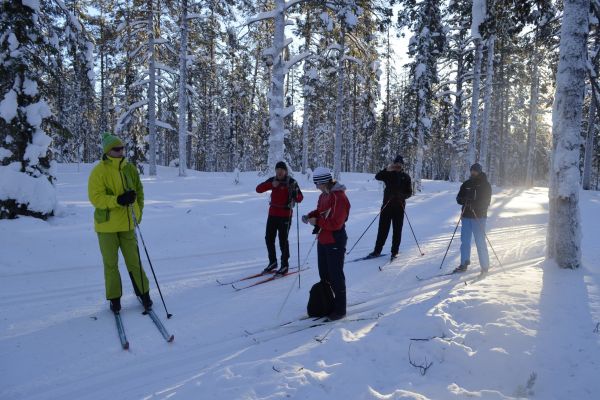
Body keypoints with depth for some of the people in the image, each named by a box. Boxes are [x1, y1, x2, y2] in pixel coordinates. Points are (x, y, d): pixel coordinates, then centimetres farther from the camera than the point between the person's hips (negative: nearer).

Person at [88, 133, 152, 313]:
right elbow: (96, 197, -15)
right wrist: (118, 200, -27)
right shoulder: (99, 171, -10)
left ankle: (144, 293, 21)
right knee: (111, 263, 9)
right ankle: (114, 298, 22)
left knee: (133, 260, 7)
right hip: (106, 225, -3)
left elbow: (139, 191, 14)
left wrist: (138, 212, 8)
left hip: (127, 223, 3)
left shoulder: (130, 169, 4)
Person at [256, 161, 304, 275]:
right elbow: (258, 189, -4)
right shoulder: (272, 180, 4)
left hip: (285, 215, -5)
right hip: (273, 213, 5)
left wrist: (295, 194, -36)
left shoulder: (291, 182, -9)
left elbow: (300, 199, -13)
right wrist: (271, 185, -18)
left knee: (283, 240, -1)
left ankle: (285, 265, 13)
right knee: (269, 238, 11)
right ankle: (272, 262, 28)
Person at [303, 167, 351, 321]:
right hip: (322, 240, 9)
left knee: (336, 276, 2)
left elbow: (336, 223, -26)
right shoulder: (324, 195, 8)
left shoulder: (339, 198, -21)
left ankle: (340, 309, 16)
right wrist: (310, 216, 0)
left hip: (335, 243, -9)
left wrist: (317, 222, -18)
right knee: (324, 275, 18)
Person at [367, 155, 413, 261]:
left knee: (397, 230, 4)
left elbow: (409, 192, 6)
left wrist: (402, 196, -15)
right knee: (383, 228, 1)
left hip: (399, 206, 0)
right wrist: (387, 169, -25)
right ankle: (377, 251, 7)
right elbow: (377, 177, -12)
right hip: (387, 204, 0)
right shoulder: (389, 174, 5)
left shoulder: (406, 177, 6)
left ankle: (394, 251, 13)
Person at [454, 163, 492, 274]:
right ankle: (464, 264, 16)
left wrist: (473, 204, -23)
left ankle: (485, 266, 6)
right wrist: (465, 200, -12)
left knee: (480, 242, -3)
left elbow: (486, 202, -9)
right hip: (466, 216, 4)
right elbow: (459, 198, 10)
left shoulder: (485, 185, -1)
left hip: (479, 216, -4)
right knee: (465, 241, 7)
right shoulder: (466, 184, 11)